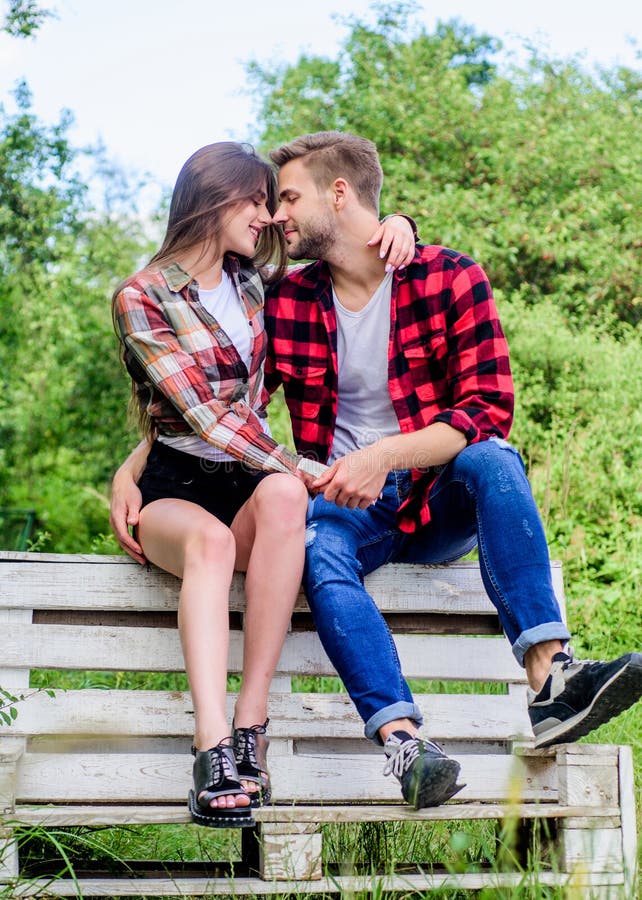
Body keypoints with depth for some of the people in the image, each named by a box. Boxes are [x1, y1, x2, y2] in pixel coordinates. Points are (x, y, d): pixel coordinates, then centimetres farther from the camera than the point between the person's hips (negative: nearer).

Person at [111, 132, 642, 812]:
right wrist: (129, 471, -1)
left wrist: (384, 455, -25)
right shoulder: (286, 303, 8)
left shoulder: (449, 278, -1)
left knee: (492, 459, -32)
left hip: (438, 500, -1)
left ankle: (550, 678, -42)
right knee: (315, 543, -33)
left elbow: (488, 410, -10)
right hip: (343, 502, 1)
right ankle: (402, 740, -48)